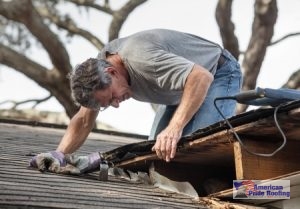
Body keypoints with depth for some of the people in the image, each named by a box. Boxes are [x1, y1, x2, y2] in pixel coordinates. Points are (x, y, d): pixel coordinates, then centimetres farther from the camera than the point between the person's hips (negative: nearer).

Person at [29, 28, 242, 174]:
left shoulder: (140, 59, -38)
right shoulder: (98, 68, -11)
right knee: (157, 150, -4)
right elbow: (84, 120, -3)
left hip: (218, 73, -8)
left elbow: (202, 77, -47)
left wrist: (175, 128, -55)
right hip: (186, 81, 8)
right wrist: (59, 154, -19)